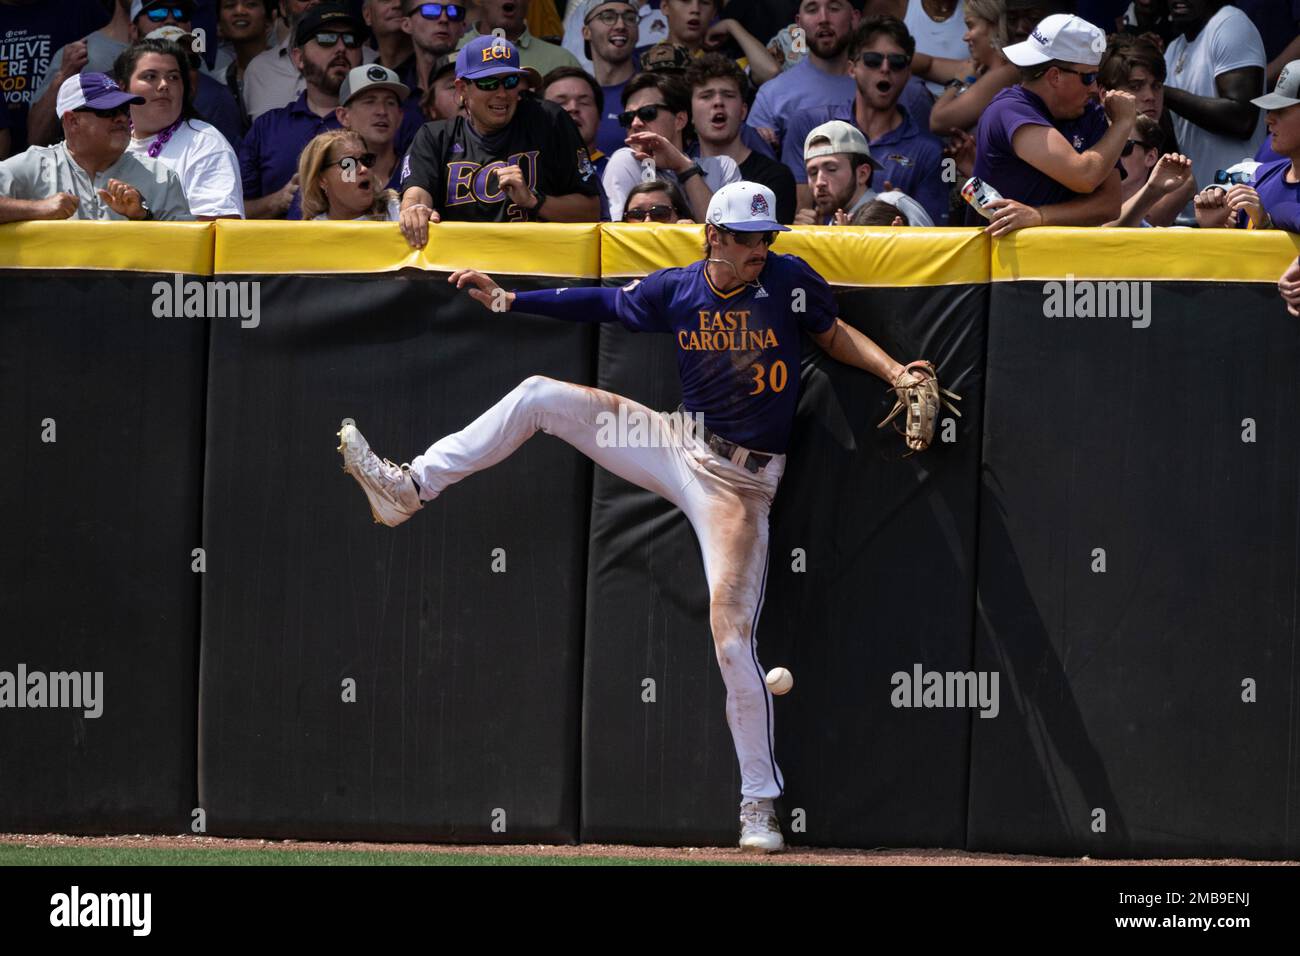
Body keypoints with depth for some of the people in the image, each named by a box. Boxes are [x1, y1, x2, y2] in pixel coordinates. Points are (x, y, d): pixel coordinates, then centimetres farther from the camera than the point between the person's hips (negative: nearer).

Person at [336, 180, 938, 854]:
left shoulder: (789, 280, -9)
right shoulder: (674, 290, -1)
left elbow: (834, 336, 7)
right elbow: (603, 304, 13)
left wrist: (897, 374, -8)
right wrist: (506, 299, 11)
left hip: (740, 482, -4)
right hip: (677, 445, 4)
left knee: (732, 632, -14)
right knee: (541, 396, -5)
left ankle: (759, 801, -4)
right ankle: (409, 488, 0)